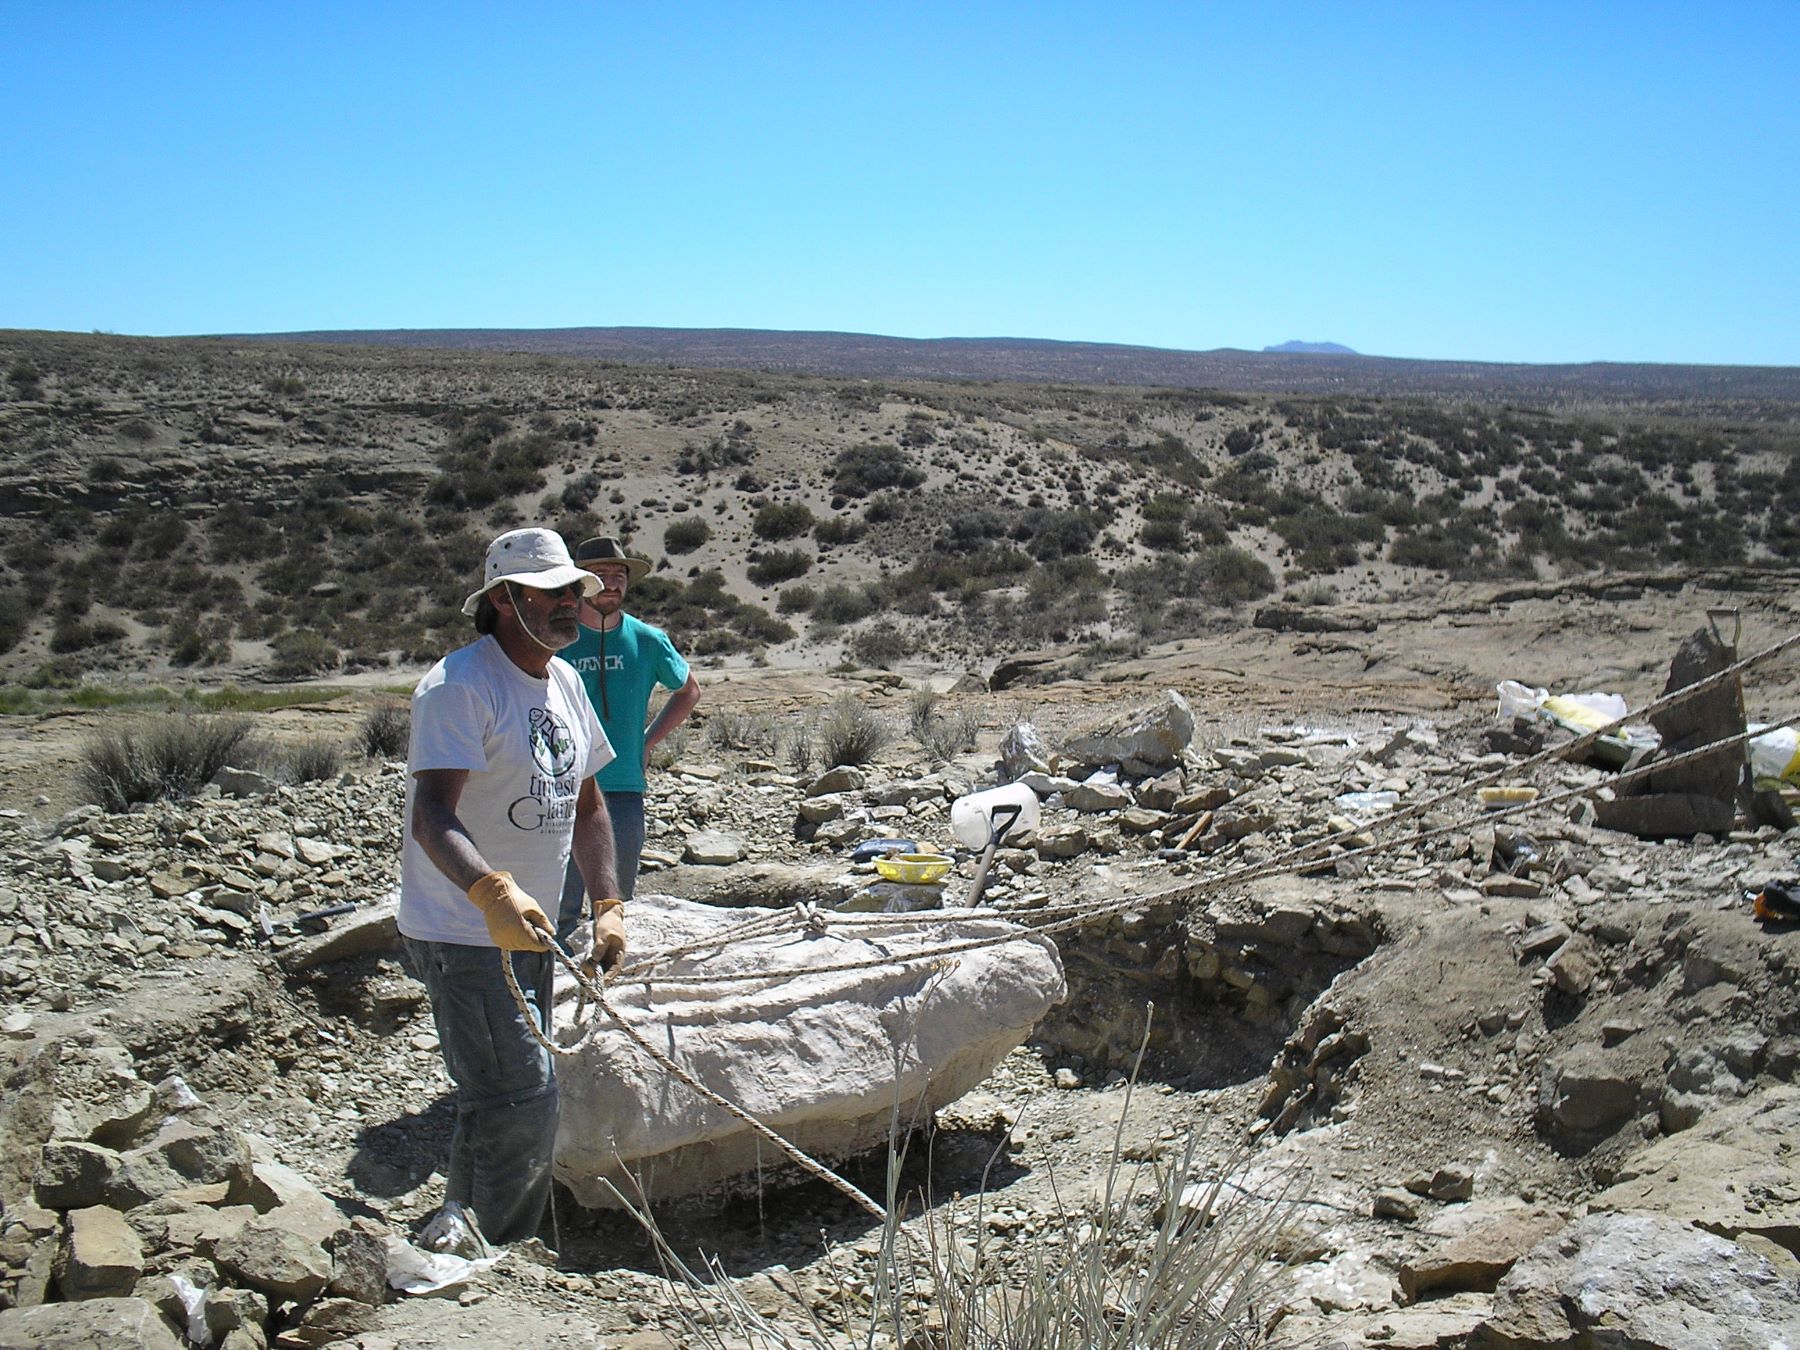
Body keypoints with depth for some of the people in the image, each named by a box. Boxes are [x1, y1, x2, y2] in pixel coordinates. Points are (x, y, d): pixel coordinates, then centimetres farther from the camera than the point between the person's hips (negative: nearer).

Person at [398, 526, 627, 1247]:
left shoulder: (564, 681, 8)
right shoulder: (459, 685, -18)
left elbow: (586, 804, 16)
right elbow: (431, 817, -30)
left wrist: (609, 906, 7)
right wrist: (491, 892, -47)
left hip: (525, 929, 9)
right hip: (461, 933, -9)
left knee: (504, 1101, 17)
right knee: (521, 1100, -12)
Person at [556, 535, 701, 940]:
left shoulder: (648, 641, 3)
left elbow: (688, 691, 20)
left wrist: (647, 743, 10)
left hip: (625, 789, 2)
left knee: (618, 903, 12)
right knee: (562, 906, -1)